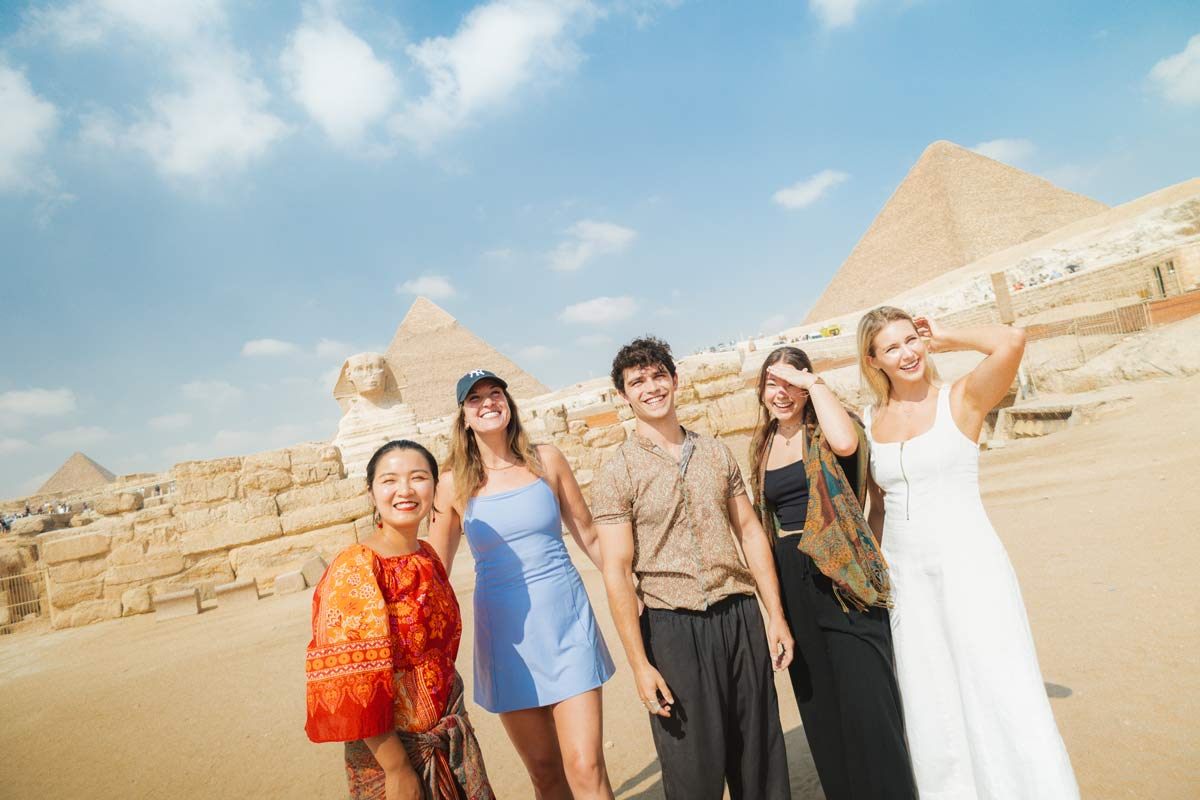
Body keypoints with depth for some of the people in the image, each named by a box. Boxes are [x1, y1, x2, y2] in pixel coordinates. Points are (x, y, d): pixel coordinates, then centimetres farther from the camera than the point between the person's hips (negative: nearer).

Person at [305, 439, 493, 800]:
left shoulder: (427, 556, 0)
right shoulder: (353, 571, -20)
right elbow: (351, 682, -20)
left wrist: (453, 719, 15)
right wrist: (396, 767, -18)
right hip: (389, 747, -6)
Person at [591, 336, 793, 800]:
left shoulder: (715, 452, 6)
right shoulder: (617, 472, -7)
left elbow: (750, 531, 9)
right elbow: (617, 571, -9)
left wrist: (776, 616, 5)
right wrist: (640, 664, -11)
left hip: (740, 615, 4)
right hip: (673, 626, -3)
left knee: (760, 759, 16)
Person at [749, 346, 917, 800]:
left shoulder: (822, 433, -4)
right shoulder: (762, 447, 11)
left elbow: (846, 442, -31)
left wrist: (814, 382, -19)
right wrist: (773, 592, 15)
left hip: (843, 575, -5)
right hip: (793, 583, 6)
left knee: (866, 705, -3)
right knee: (819, 708, 15)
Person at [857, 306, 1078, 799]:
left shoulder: (961, 400, -6)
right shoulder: (869, 421, 5)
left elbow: (1011, 341, -25)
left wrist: (943, 338, -9)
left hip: (969, 565, -4)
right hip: (905, 575, 4)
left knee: (999, 692, 3)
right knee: (930, 703, 15)